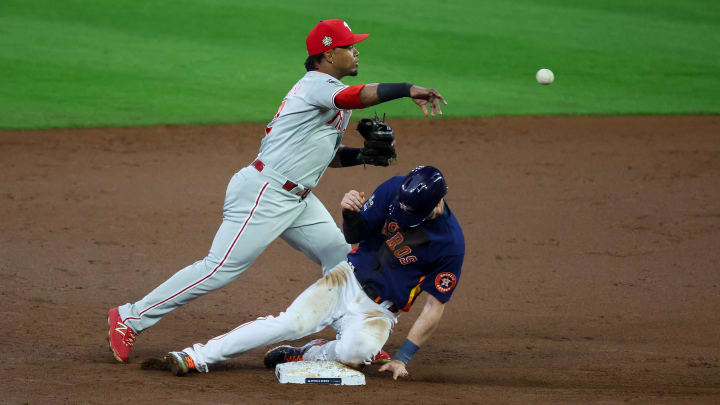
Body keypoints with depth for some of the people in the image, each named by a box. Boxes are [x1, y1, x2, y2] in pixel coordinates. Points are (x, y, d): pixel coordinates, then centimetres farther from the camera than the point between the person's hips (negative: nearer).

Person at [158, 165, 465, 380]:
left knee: (358, 350, -36)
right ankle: (198, 356, -22)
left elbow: (435, 308, -12)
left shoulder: (450, 244, -19)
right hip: (348, 279, 3)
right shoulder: (394, 191, -10)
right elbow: (354, 235, 2)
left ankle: (308, 355, -7)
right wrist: (350, 215, -22)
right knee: (292, 322, -21)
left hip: (378, 310, -3)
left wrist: (402, 358, -14)